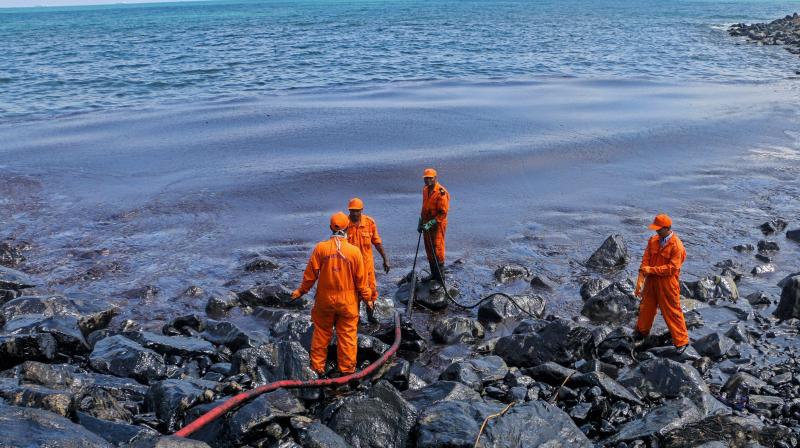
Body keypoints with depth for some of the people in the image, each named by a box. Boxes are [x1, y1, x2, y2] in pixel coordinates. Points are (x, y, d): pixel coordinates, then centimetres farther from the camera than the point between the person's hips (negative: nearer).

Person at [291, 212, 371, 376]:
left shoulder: (320, 248, -10)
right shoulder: (354, 251, -11)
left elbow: (310, 274, -4)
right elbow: (361, 278, -5)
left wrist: (301, 291, 11)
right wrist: (367, 295, 10)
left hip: (324, 299, 1)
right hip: (348, 301, -1)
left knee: (321, 333, 15)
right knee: (347, 334, 10)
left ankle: (318, 367, 23)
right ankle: (347, 368, 17)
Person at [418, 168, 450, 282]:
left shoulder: (441, 193, -17)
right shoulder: (425, 190, 9)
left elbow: (443, 213, -18)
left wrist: (430, 223, -22)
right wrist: (421, 223, 17)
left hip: (437, 226, -8)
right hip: (427, 225, 8)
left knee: (437, 251, -4)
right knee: (429, 251, 15)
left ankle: (439, 277, 4)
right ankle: (434, 274, 27)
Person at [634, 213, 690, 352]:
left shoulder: (676, 246, -19)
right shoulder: (653, 241, -1)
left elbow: (672, 268, -22)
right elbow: (645, 260, -3)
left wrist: (651, 269, -20)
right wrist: (640, 280, -12)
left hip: (667, 284, -6)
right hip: (652, 281, 6)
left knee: (672, 312, 2)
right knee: (646, 307, 21)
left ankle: (681, 341, 15)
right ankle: (642, 330, 42)